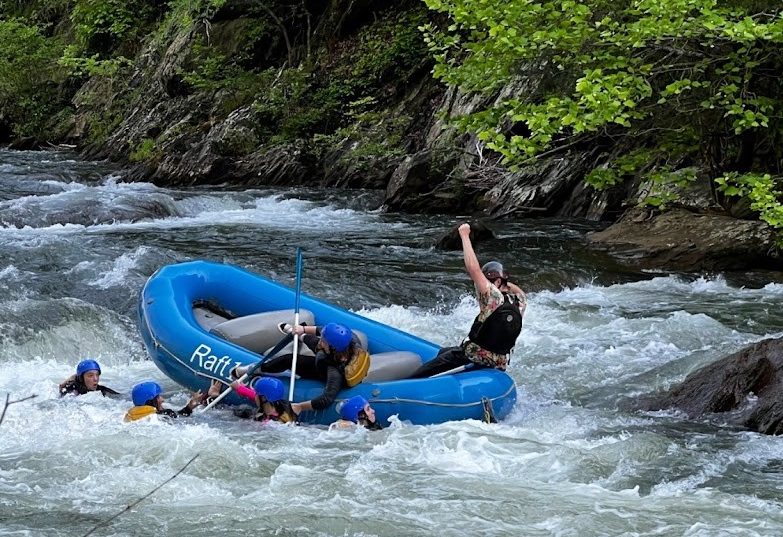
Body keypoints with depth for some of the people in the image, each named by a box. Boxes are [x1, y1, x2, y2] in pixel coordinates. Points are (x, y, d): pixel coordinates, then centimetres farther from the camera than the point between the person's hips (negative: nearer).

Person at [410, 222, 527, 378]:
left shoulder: (495, 298, -23)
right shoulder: (520, 302, -3)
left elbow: (473, 269, -29)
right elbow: (517, 290, 26)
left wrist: (464, 235, -20)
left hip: (473, 361, -8)